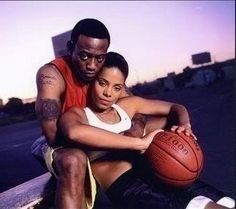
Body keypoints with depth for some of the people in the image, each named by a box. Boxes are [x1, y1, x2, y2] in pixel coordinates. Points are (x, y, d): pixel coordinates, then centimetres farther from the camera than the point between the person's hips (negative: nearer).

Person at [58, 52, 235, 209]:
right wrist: (140, 143, -25)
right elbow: (74, 132, -25)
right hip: (123, 186, -6)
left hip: (150, 172, 7)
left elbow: (177, 108, 23)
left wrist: (184, 124, -2)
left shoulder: (127, 105, 18)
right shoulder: (76, 114, 2)